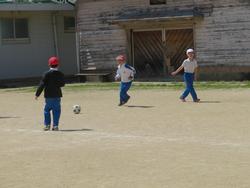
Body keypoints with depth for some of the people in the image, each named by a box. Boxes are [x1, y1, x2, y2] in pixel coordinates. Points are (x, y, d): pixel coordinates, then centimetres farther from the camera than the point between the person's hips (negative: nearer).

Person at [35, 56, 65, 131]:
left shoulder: (46, 74, -8)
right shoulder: (60, 74, 0)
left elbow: (42, 84, -10)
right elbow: (62, 84, 10)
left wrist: (37, 94, -5)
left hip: (48, 96, -2)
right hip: (57, 95, 2)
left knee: (47, 109, 11)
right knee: (56, 111, 6)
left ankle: (47, 125, 10)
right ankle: (55, 126, 3)